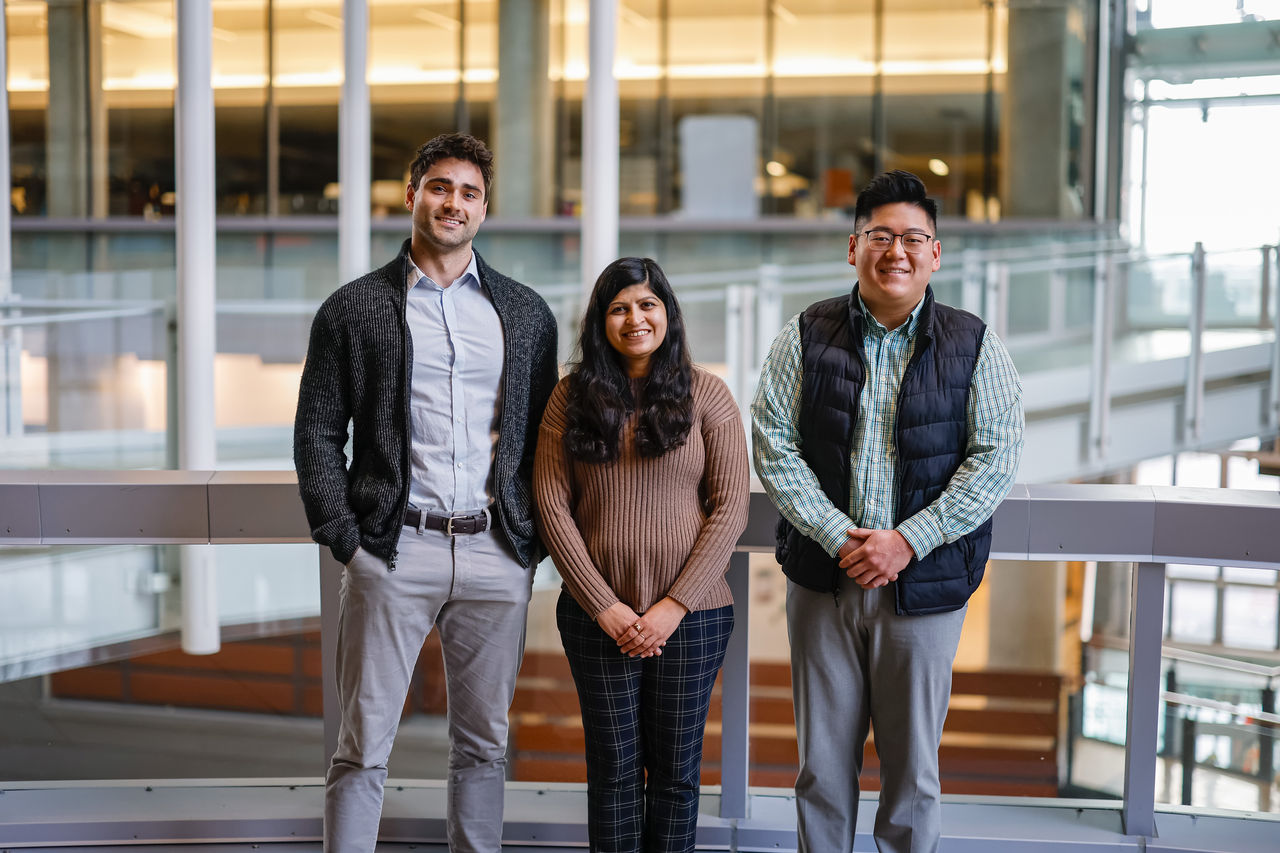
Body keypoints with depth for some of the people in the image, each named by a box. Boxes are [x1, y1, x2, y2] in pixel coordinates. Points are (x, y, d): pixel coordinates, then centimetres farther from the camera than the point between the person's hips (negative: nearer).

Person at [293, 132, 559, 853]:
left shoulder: (527, 314, 11)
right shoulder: (353, 310, 4)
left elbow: (545, 436, 13)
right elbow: (318, 435, 3)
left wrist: (535, 537, 3)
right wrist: (346, 541, -6)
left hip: (498, 554, 3)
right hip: (394, 550, -2)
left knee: (484, 744, 12)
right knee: (364, 747, 0)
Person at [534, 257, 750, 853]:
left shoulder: (706, 396, 1)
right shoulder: (571, 397, 3)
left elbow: (730, 507, -3)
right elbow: (551, 507, -1)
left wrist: (674, 607, -10)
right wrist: (605, 607, -8)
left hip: (691, 616, 0)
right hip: (597, 616, 1)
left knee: (676, 771, 7)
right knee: (613, 769, 7)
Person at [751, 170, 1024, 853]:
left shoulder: (974, 347, 0)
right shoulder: (806, 336, 3)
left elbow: (996, 459, -5)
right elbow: (773, 442, -2)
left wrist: (906, 542, -13)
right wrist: (838, 536, -13)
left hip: (923, 584, -1)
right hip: (821, 578, 1)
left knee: (912, 764, 8)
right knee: (821, 760, 9)